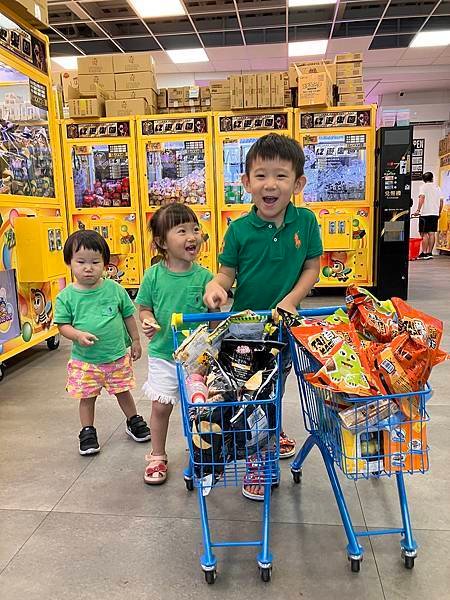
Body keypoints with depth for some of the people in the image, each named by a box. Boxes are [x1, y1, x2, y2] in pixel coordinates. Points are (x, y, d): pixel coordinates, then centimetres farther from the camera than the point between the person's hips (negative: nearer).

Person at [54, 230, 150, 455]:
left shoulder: (114, 289, -6)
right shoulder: (66, 296, -8)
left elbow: (128, 315, 4)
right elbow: (63, 325, -5)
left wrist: (135, 340, 8)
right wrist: (78, 335, -24)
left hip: (117, 355, 1)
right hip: (84, 360, 0)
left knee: (123, 391, 16)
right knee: (87, 397, 12)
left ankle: (134, 421, 38)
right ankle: (87, 432, 31)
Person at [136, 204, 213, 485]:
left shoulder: (204, 276, -8)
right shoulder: (154, 275, -8)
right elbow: (144, 307, 3)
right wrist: (148, 321, -17)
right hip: (163, 354, 0)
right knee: (161, 406, 9)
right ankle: (158, 456, 33)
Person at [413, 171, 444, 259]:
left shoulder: (423, 186, -1)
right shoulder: (437, 187, 15)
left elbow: (422, 197, -17)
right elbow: (441, 201, 13)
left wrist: (418, 210, -20)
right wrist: (439, 212, 22)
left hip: (425, 213, -5)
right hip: (435, 213, 6)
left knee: (424, 233, -5)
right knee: (432, 233, 7)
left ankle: (424, 253, -8)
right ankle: (430, 253, 8)